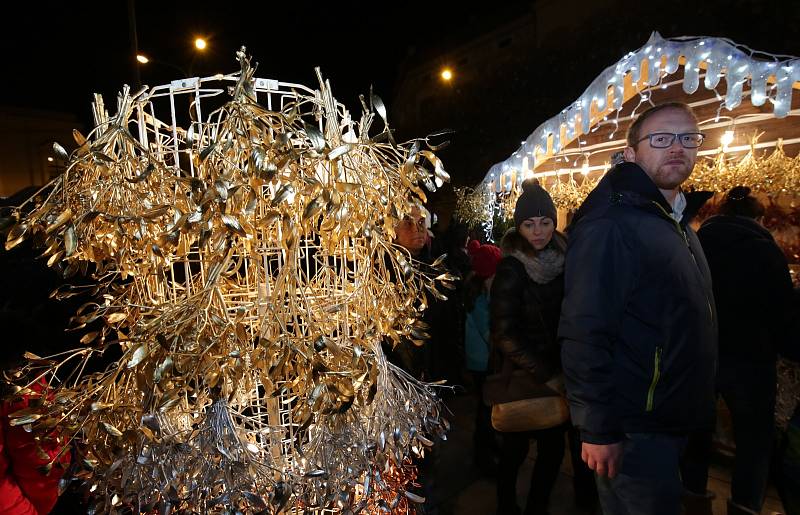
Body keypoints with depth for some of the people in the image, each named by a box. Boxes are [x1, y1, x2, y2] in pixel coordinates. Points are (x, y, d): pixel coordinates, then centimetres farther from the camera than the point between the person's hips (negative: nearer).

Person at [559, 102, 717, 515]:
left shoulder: (678, 222, 9)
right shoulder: (610, 226, -22)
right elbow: (584, 335, -27)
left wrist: (698, 406, 16)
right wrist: (597, 429, -23)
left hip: (675, 420, 9)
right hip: (634, 430, -9)